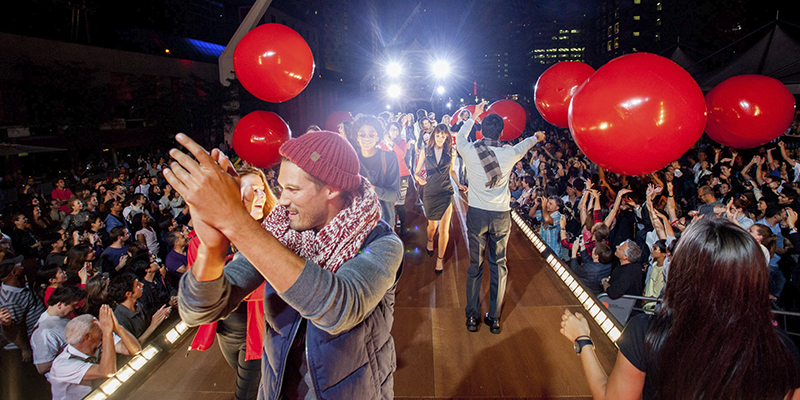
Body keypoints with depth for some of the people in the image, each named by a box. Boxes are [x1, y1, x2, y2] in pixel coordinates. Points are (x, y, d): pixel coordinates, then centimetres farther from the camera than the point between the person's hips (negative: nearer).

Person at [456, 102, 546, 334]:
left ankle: (472, 317, 18)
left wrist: (473, 117, 30)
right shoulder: (509, 154, -7)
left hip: (476, 214, 0)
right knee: (499, 265, 12)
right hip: (501, 216, 0)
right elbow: (524, 145, 18)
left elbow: (460, 137, 16)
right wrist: (536, 137, 42)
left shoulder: (469, 151, -9)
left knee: (475, 265, 10)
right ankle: (494, 318, 20)